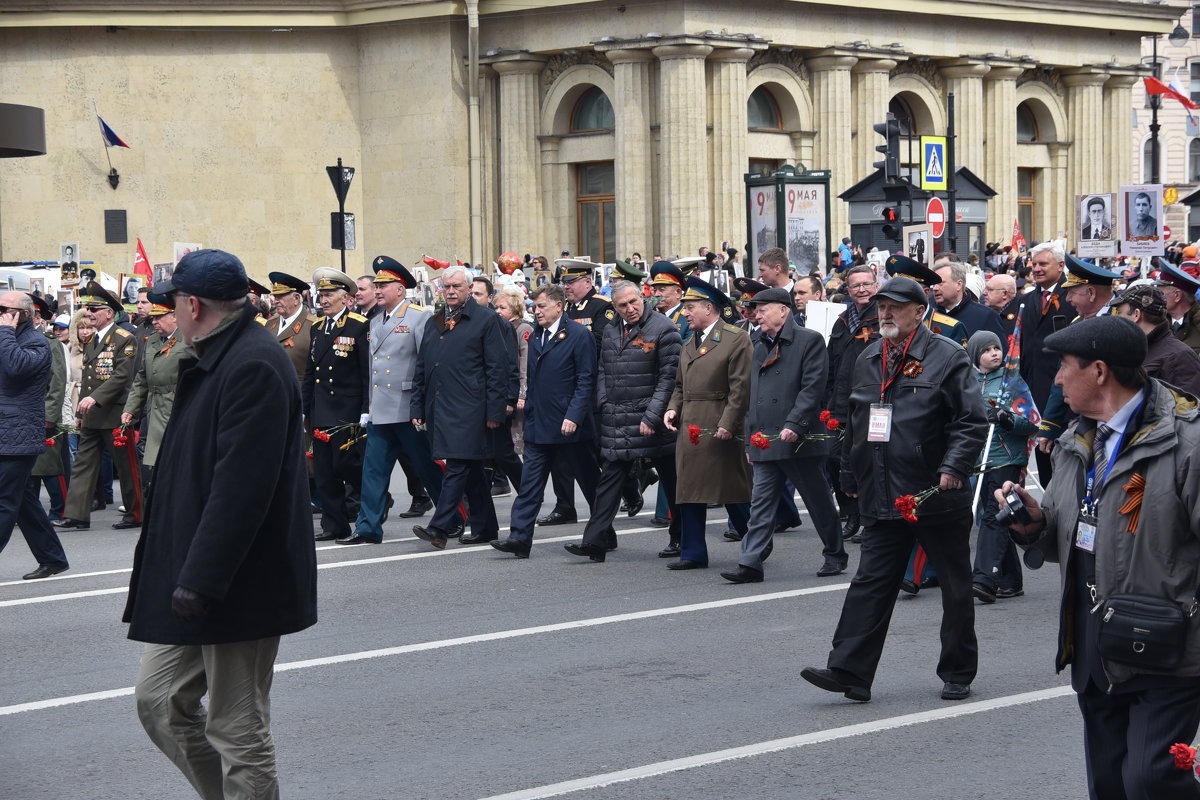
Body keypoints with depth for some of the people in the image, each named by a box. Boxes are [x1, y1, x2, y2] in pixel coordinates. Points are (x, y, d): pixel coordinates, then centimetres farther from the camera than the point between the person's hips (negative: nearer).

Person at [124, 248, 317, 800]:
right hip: (194, 579, 10)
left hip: (240, 586, -10)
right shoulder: (212, 360, 14)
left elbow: (240, 486, -26)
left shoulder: (254, 367, -20)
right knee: (159, 700, 13)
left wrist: (200, 580, -26)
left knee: (237, 731, -1)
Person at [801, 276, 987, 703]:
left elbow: (972, 421, -10)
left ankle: (957, 674, 20)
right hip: (884, 499, 5)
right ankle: (849, 671, -4)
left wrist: (954, 468, -19)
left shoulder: (947, 358, -7)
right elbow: (855, 424, 21)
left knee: (955, 588, 7)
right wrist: (851, 477, 20)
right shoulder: (867, 360, 13)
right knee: (870, 584, -1)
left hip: (937, 496, -5)